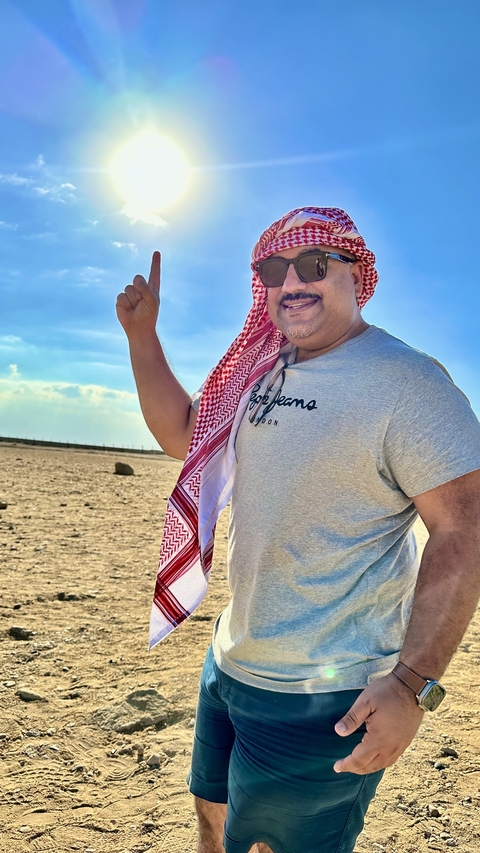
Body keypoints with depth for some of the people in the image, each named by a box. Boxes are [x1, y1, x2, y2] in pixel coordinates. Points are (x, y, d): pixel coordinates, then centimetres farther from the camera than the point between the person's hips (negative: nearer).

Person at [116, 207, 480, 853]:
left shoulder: (407, 380, -18)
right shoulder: (263, 373, 6)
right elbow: (182, 434, 15)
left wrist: (413, 684, -27)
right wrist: (142, 335, 5)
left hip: (323, 699, -7)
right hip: (231, 664, 8)